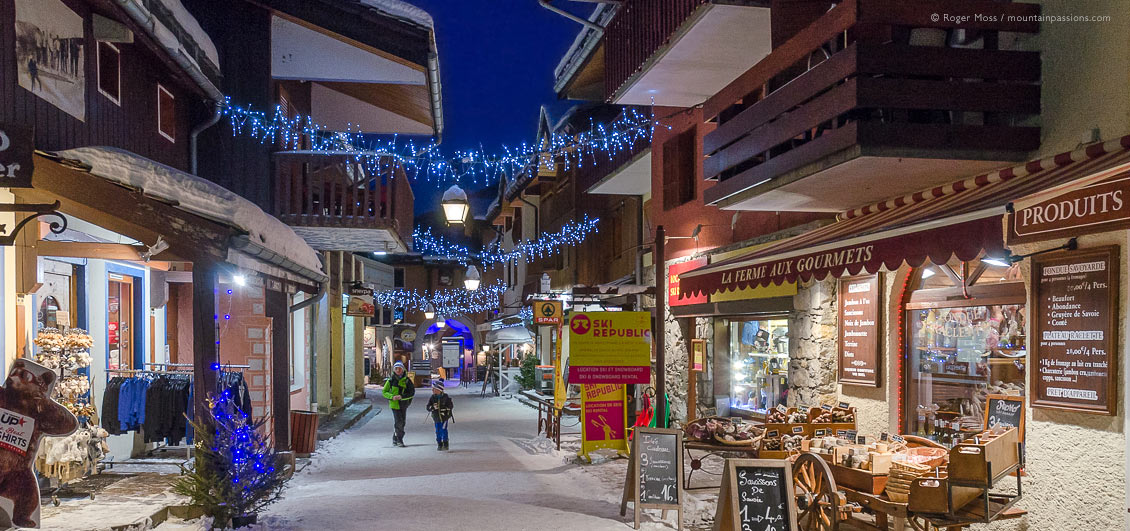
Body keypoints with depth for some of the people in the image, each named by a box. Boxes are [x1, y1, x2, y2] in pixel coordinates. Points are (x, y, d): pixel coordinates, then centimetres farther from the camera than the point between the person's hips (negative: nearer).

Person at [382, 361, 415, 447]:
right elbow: (384, 392, 4)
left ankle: (395, 439, 24)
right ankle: (399, 440, -4)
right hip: (395, 404, -3)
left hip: (404, 404, 3)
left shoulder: (407, 380, 0)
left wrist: (402, 396, -18)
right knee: (398, 422, -11)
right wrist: (392, 397, -15)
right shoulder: (391, 380, -1)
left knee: (402, 423, 10)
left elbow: (412, 392, -3)